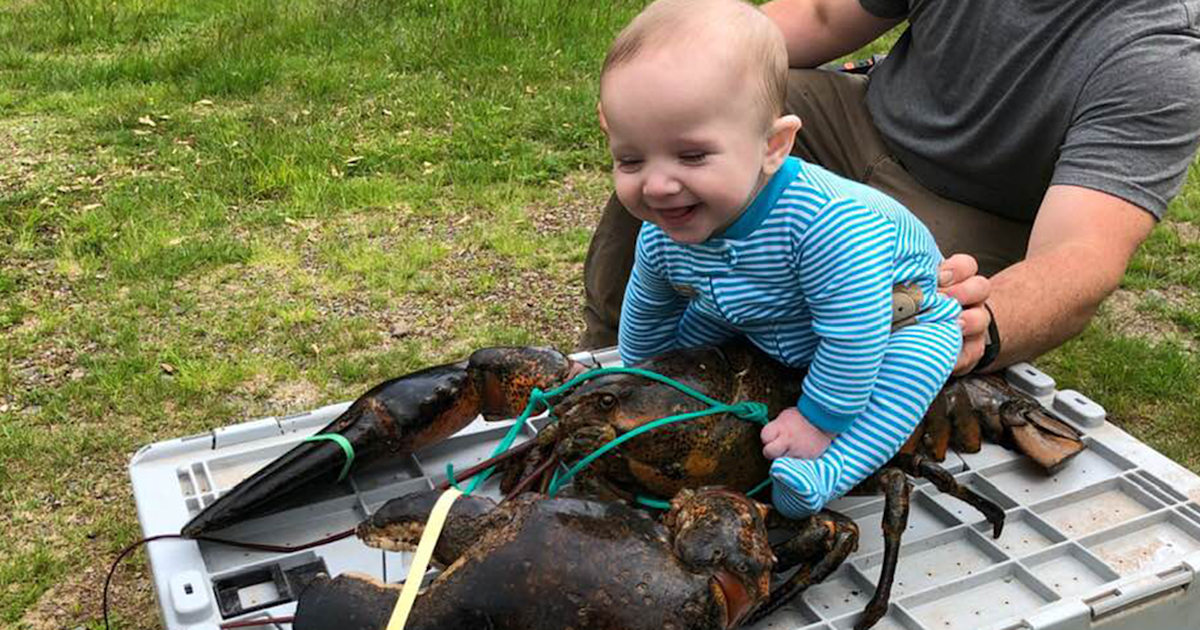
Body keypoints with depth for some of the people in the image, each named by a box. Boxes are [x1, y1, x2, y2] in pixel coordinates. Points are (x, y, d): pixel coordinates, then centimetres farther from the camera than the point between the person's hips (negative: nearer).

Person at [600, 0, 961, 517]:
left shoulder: (824, 222, -47)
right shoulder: (662, 237, -23)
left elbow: (855, 333, -39)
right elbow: (648, 311, -1)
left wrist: (820, 420, -29)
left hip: (893, 311, -5)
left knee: (922, 353, -31)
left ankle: (825, 473, -36)